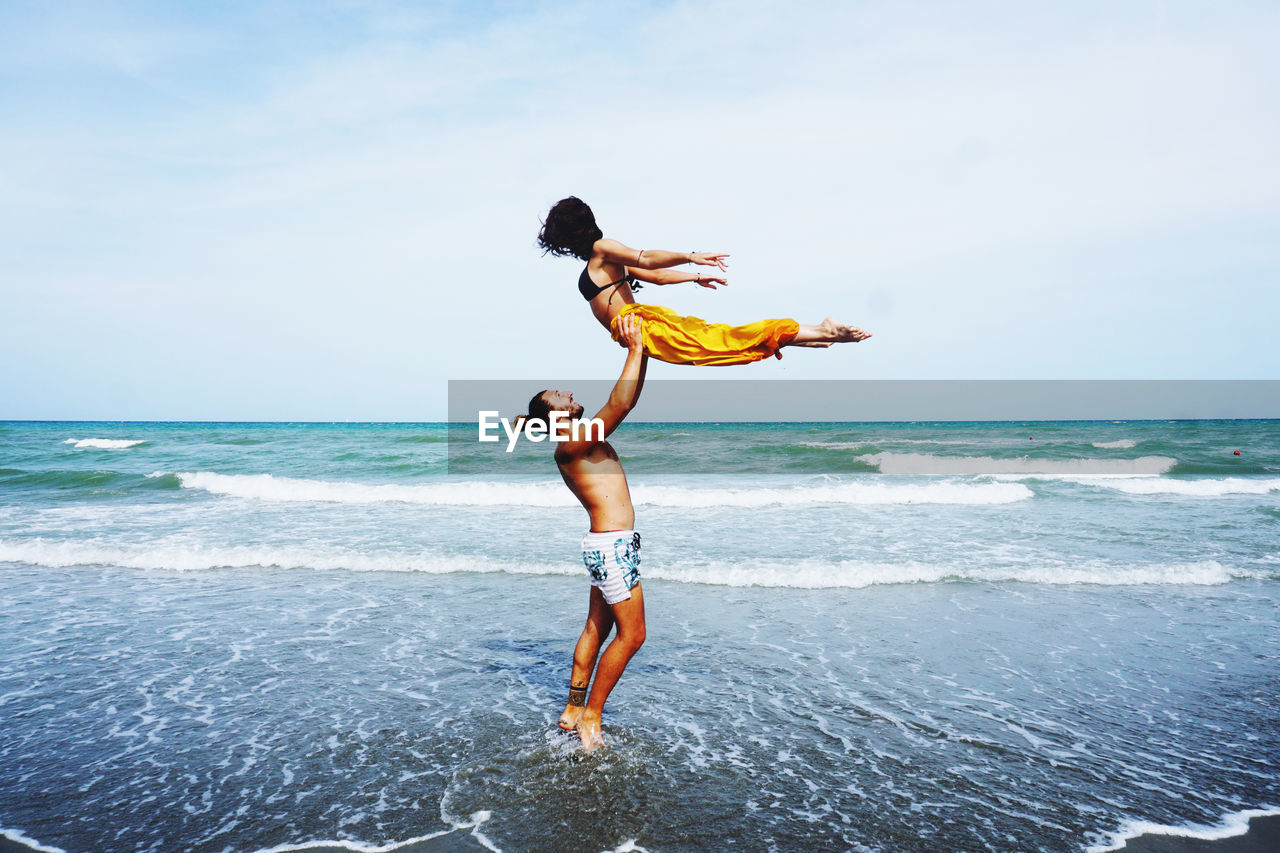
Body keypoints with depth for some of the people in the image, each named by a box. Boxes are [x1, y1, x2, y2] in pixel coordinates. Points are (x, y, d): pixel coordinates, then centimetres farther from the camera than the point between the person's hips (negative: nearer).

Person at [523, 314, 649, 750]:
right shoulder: (567, 447, -14)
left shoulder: (586, 437, 13)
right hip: (612, 545, -10)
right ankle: (591, 716, 8)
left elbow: (627, 401, 17)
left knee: (596, 628, 14)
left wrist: (642, 351, 9)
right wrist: (634, 349, -20)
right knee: (631, 633, -2)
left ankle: (573, 711, 23)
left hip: (608, 545, 10)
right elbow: (620, 404, -26)